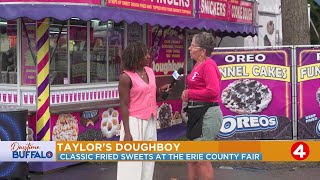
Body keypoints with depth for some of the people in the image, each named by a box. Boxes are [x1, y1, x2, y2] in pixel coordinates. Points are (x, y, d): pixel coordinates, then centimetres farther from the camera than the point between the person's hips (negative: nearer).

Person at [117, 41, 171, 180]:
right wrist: (127, 132, -18)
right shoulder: (126, 77, -13)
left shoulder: (150, 72, 8)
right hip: (134, 121, -7)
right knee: (133, 161, -4)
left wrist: (161, 90, -1)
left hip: (150, 121, 7)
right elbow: (124, 105, -14)